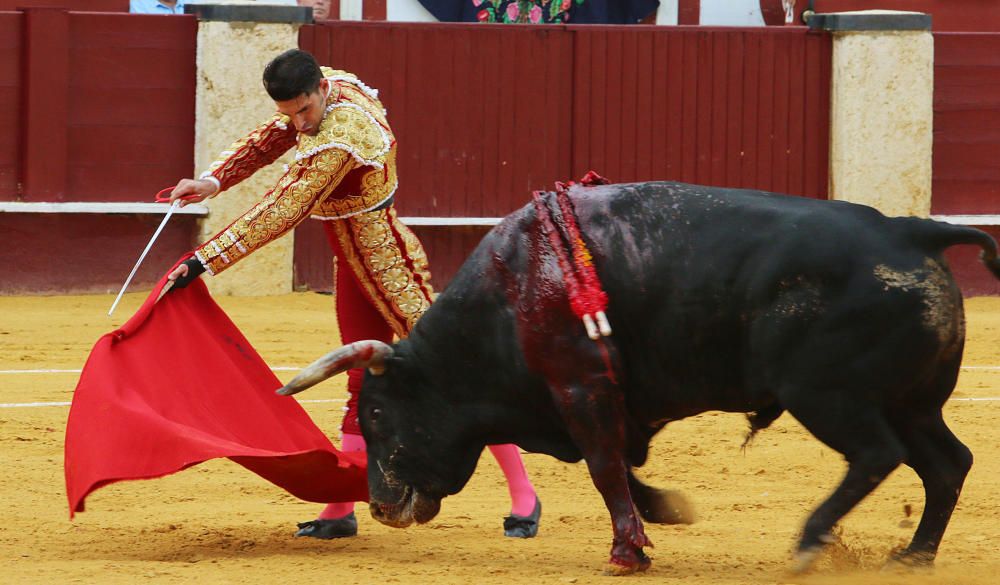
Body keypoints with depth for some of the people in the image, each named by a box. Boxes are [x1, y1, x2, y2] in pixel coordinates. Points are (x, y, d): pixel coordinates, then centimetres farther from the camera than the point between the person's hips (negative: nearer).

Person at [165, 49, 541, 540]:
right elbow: (267, 141, 7)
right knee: (363, 384, 12)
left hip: (390, 267, -10)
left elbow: (281, 213, -29)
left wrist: (205, 261, -27)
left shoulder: (338, 141, -29)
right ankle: (341, 511, 17)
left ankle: (522, 494, 1)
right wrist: (214, 181, -9)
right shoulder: (336, 85, -3)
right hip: (354, 268, 10)